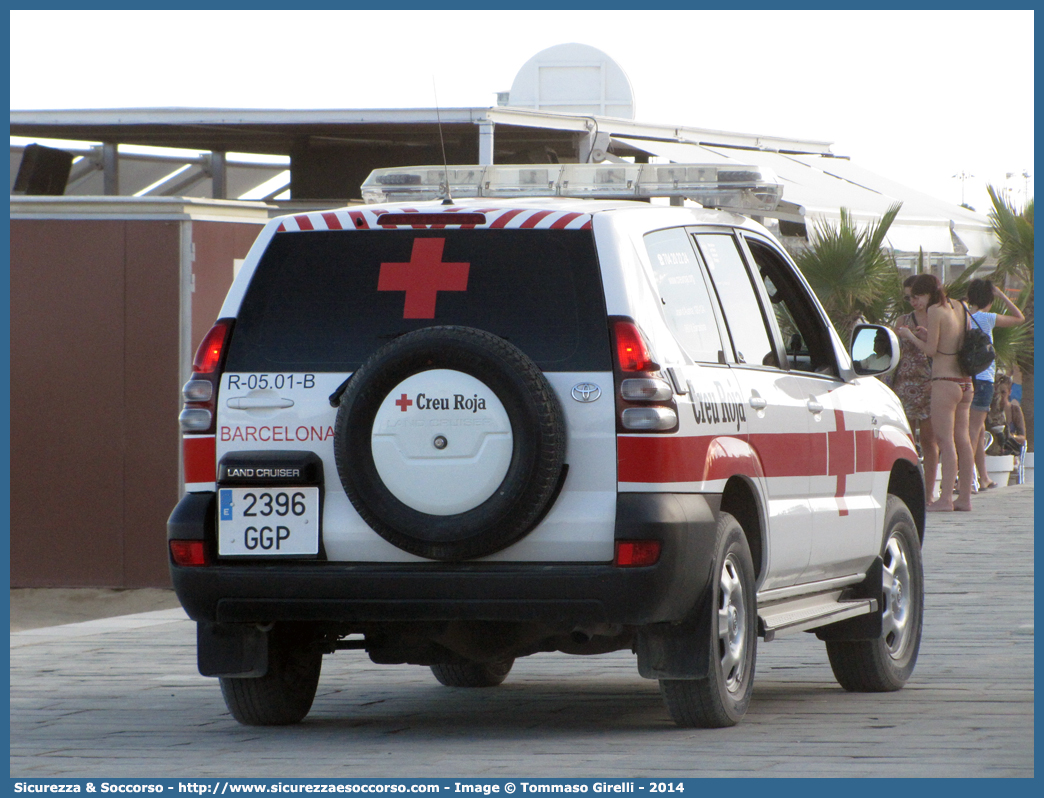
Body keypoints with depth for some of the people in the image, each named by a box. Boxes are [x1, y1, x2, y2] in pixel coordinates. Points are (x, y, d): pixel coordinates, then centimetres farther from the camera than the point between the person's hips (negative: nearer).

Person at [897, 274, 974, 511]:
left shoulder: (935, 310, -11)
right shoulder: (958, 307, 10)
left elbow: (931, 350, -11)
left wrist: (911, 336, 5)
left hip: (944, 382, -8)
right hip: (965, 382, 8)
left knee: (945, 439, -7)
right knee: (962, 439, 11)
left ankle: (945, 498, -10)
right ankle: (965, 497, 14)